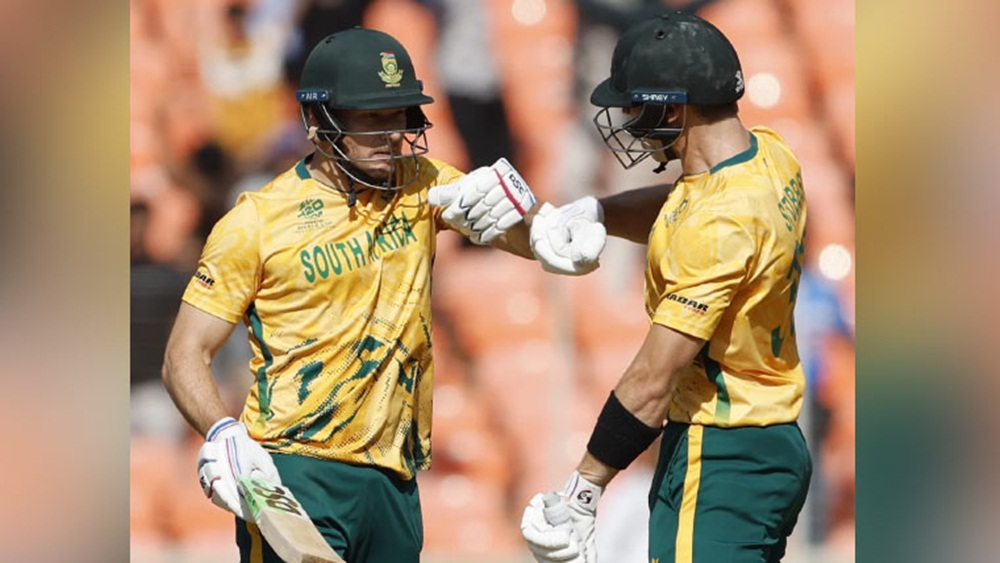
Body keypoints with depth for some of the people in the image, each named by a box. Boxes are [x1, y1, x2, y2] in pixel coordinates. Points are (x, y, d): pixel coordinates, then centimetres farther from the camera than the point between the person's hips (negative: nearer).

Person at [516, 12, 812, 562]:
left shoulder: (716, 226, -24)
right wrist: (594, 212, 5)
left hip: (719, 461, -10)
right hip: (777, 444, 10)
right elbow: (674, 209, 24)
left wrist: (579, 494, -21)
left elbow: (653, 379, -25)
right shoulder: (770, 154, 3)